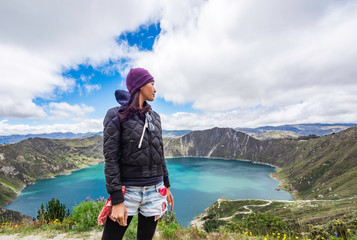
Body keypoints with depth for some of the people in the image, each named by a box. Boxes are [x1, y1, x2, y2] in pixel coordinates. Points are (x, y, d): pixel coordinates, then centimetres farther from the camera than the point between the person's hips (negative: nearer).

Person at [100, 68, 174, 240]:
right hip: (128, 191, -4)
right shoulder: (116, 115, -7)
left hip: (155, 191, 5)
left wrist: (167, 186, 13)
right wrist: (117, 200, -15)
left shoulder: (154, 117, 8)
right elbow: (110, 158, -11)